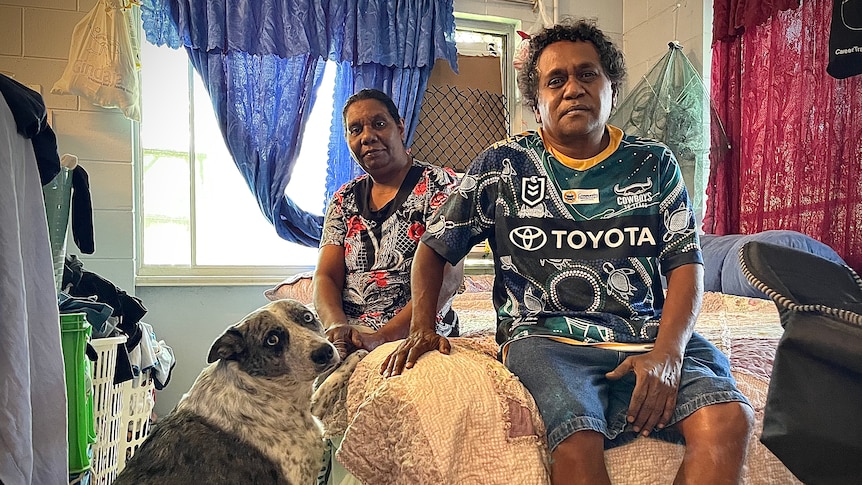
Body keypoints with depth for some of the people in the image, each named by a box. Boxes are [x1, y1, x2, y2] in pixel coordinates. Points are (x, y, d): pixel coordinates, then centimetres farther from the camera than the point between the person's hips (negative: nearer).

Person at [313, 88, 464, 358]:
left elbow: (447, 276, -13)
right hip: (348, 344, 5)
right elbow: (326, 276, 7)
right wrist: (337, 327, -15)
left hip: (418, 339, -4)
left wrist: (383, 337, -21)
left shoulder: (439, 184, -2)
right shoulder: (344, 199, 14)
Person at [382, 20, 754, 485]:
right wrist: (422, 328, 1)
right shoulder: (502, 165, 8)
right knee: (578, 440, -32)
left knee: (729, 419, -25)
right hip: (548, 336, -2)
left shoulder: (653, 163, 13)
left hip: (651, 333, 3)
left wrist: (667, 352, -11)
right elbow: (434, 248, 14)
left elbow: (686, 261, 6)